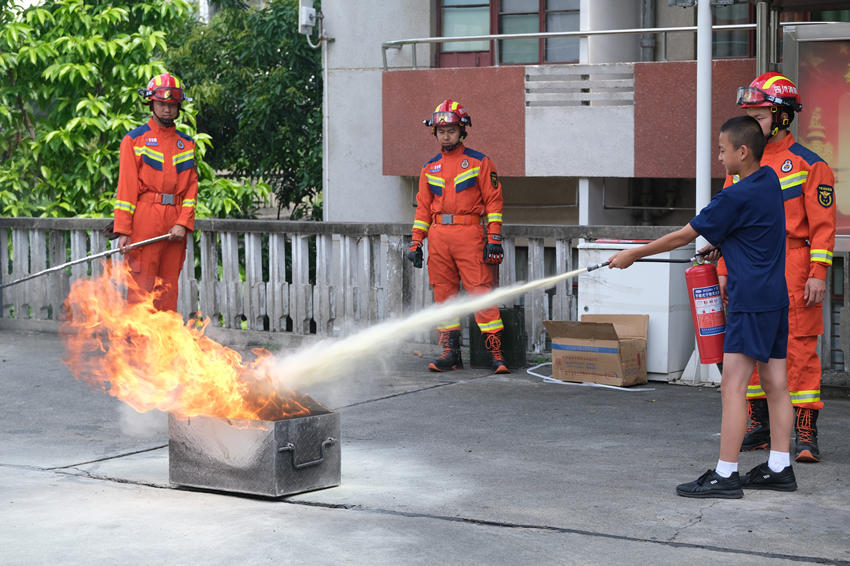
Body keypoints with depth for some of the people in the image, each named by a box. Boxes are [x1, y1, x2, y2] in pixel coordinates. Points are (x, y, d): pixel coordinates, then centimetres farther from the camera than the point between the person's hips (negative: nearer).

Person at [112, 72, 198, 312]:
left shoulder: (187, 144, 16)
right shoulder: (134, 140, 4)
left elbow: (191, 186, 11)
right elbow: (126, 187, -1)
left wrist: (183, 223, -4)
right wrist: (123, 230, -9)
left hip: (175, 226, 4)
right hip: (144, 220, -4)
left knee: (169, 289, 5)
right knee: (141, 285, -7)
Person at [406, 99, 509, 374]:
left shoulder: (479, 162, 4)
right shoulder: (429, 168, 16)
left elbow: (493, 200, 1)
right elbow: (423, 207, 19)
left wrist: (494, 238, -7)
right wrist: (416, 242, 11)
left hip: (469, 233, -4)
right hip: (438, 235, 5)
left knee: (480, 290, -9)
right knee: (443, 292, 3)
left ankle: (495, 350, -8)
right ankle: (450, 352, 8)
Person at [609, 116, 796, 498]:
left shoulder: (736, 197, -16)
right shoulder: (769, 181, 10)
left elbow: (684, 236, -9)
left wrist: (633, 255, -1)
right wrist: (718, 243, 15)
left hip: (751, 301, -9)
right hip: (776, 298, 9)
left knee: (733, 384, -9)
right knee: (775, 384, 10)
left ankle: (725, 474, -10)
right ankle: (779, 468, 13)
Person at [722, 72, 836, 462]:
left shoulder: (808, 164, -4)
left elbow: (823, 223, -6)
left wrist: (818, 273, -13)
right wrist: (723, 270, 13)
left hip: (792, 269, -6)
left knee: (799, 349, -5)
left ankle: (806, 433, -2)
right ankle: (760, 427, 19)